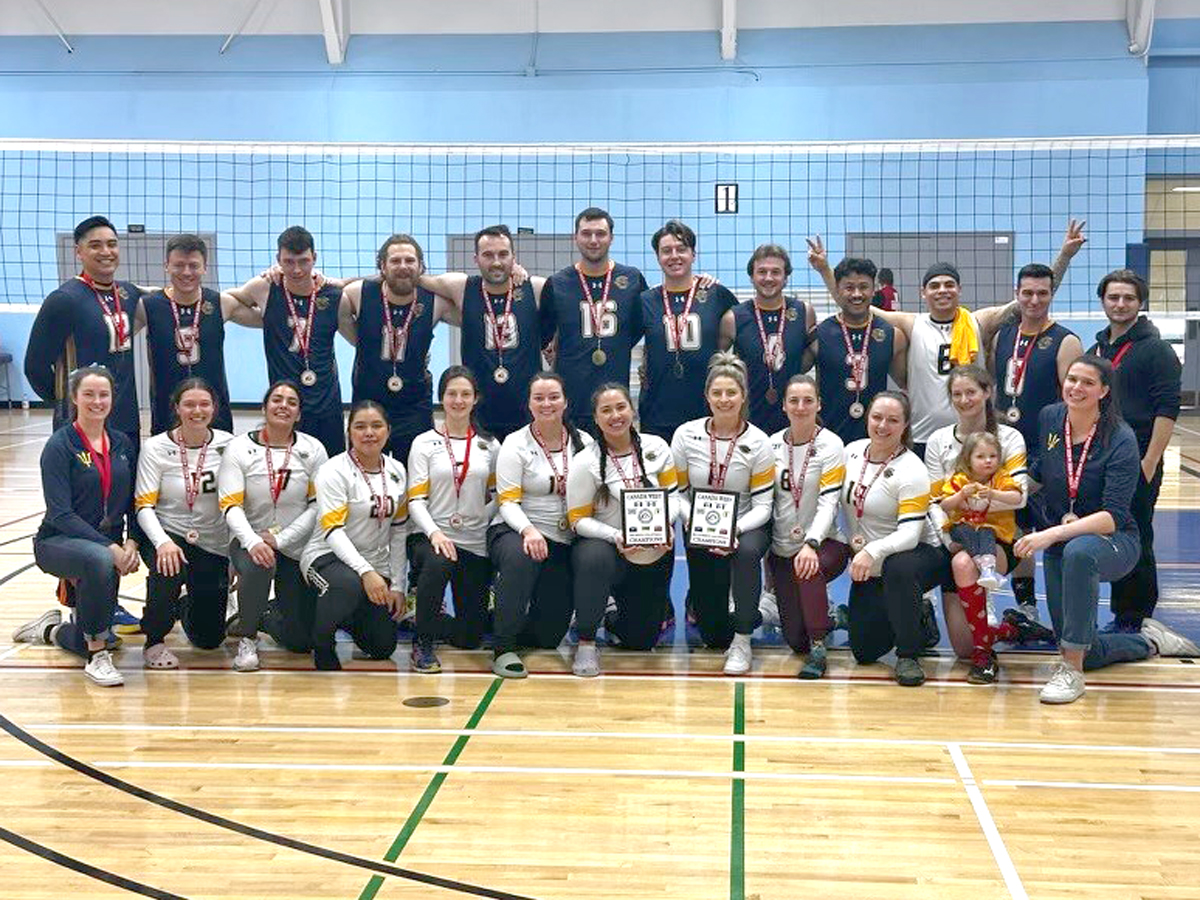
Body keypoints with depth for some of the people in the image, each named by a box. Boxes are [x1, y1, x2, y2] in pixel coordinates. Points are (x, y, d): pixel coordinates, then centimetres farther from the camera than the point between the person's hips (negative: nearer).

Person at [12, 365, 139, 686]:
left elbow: (134, 503, 6)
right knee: (99, 560, -41)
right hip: (58, 542, -5)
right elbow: (60, 514, -19)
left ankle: (50, 629, 41)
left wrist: (131, 543, -14)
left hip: (108, 546, 6)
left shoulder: (122, 444, 5)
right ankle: (98, 656, -24)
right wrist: (110, 548, -28)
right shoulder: (60, 446, -12)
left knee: (89, 642, 4)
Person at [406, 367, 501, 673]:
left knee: (470, 636, 0)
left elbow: (498, 496, 10)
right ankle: (422, 642, -19)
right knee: (438, 564, -40)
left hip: (476, 544, 3)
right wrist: (434, 532, -23)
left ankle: (430, 623, 35)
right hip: (433, 536, -3)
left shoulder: (489, 445, 9)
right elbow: (416, 500, -5)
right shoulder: (424, 443, 2)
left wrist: (483, 517, -11)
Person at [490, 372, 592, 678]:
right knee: (520, 558, -42)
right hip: (515, 532, -3)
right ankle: (504, 647, -29)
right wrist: (528, 530, -29)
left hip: (564, 542, 3)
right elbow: (507, 502, -11)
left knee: (549, 635, 0)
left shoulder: (584, 443, 5)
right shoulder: (516, 444, -3)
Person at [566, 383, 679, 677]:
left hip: (655, 554, 4)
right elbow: (579, 520, -11)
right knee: (595, 558, -42)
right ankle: (586, 642, -22)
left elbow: (672, 494, 2)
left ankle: (615, 620, 46)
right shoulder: (585, 463, -13)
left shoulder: (656, 448, -3)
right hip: (606, 546, -3)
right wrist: (616, 537, -27)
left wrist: (666, 524, -19)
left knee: (640, 640, 8)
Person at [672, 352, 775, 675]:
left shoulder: (758, 443, -10)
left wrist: (735, 529, -29)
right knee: (714, 634, -2)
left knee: (748, 551, -40)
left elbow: (763, 504, -11)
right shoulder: (686, 435, -7)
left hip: (746, 527, -1)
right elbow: (677, 492, -1)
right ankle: (698, 601, 38)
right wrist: (693, 521, -22)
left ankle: (741, 641, -22)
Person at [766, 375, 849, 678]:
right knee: (794, 638, -4)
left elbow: (828, 502, -15)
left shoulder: (831, 445, -7)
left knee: (810, 569, -39)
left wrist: (811, 543, -30)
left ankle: (818, 648, -23)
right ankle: (822, 616, 31)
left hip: (825, 543, -4)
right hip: (783, 548, 4)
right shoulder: (772, 444, 6)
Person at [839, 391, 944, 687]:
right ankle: (915, 621, 32)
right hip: (869, 568, 6)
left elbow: (910, 533, -28)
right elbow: (845, 501, 15)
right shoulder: (852, 451, -2)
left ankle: (908, 656, -22)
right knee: (864, 651, 1)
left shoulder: (911, 471, -20)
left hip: (918, 554, -6)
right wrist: (854, 537, 0)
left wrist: (872, 551, -43)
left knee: (898, 569, -43)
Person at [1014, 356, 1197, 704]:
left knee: (1078, 551, -43)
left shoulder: (1120, 439, -19)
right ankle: (1150, 640, 38)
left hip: (1112, 541, -5)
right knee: (1088, 655, 5)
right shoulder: (1049, 418, -4)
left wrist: (1055, 533, -38)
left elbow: (1114, 515, -29)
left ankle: (1070, 669, -33)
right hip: (1056, 544, 6)